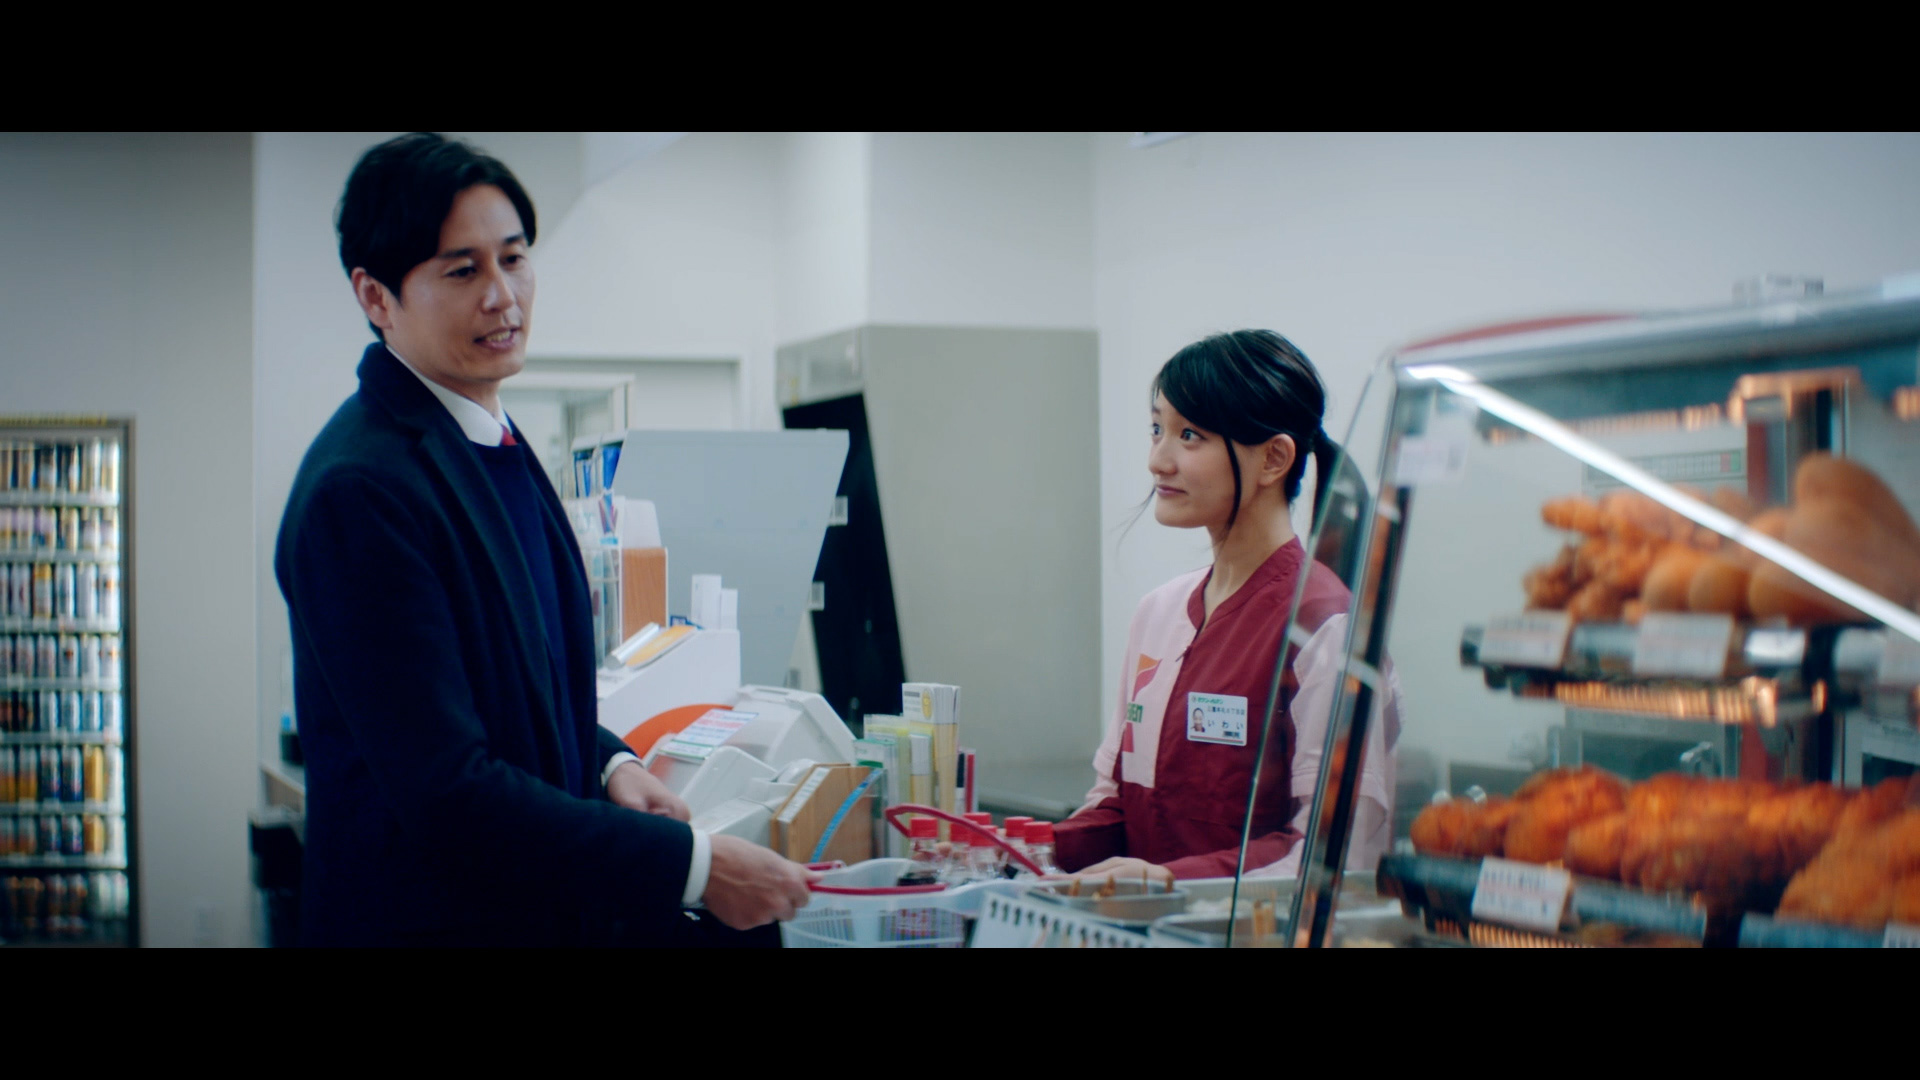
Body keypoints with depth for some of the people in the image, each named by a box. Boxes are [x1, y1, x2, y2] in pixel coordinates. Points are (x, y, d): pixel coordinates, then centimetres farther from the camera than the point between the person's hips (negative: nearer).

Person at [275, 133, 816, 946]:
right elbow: (447, 789, -24)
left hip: (551, 902, 8)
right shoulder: (360, 488, -20)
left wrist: (607, 762, 2)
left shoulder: (492, 438, 8)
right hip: (429, 915, -8)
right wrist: (692, 864, -22)